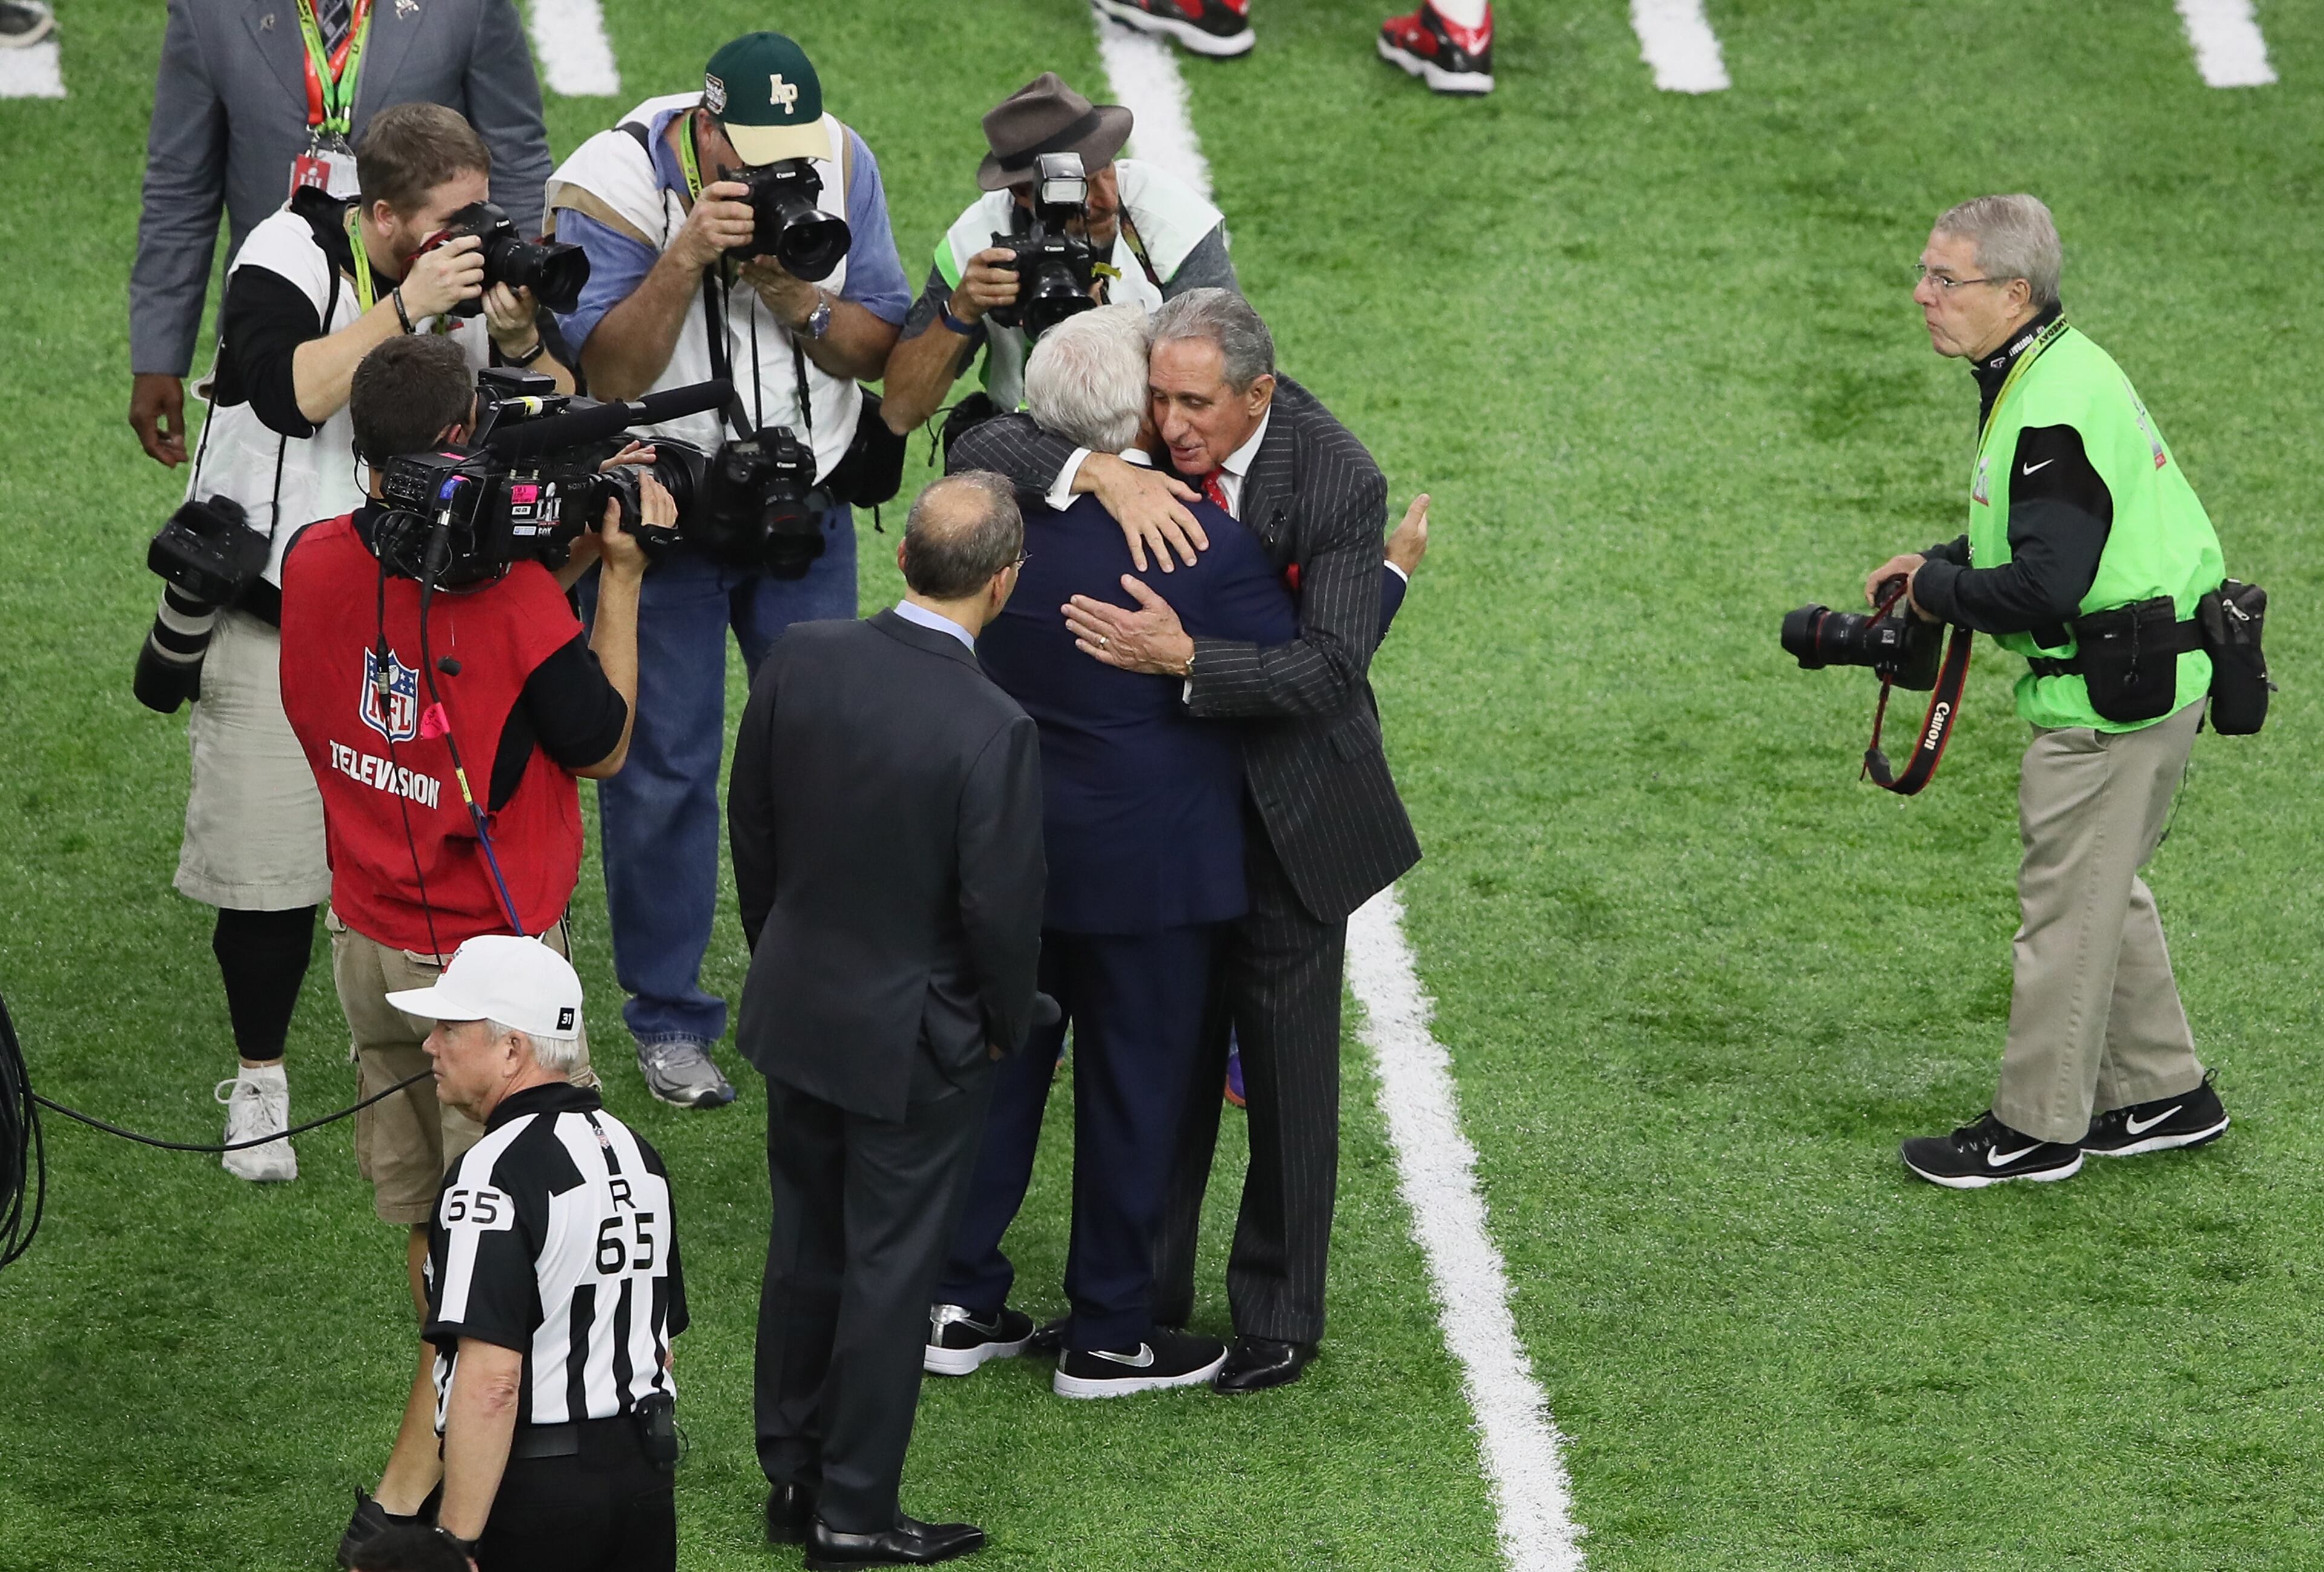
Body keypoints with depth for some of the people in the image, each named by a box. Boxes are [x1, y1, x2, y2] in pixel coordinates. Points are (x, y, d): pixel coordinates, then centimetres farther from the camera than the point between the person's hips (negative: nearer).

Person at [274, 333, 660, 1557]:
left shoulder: (314, 564, -6)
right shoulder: (511, 599, -24)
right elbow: (604, 747, -8)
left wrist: (564, 563, 3)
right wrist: (618, 578, -5)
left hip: (366, 942, 6)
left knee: (428, 1217, 20)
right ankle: (411, 1488, 1)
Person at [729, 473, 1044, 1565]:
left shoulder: (800, 660, -11)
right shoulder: (992, 729, -27)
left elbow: (749, 821, 2)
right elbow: (1001, 908, -20)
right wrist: (1005, 1023, -1)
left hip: (795, 1011, 5)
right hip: (915, 1037, -5)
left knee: (805, 1245, 20)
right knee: (890, 1270, 8)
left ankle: (792, 1476, 31)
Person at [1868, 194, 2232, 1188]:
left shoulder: (2057, 409, -23)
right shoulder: (2054, 372, 11)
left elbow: (2046, 584, -28)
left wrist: (1936, 591, -12)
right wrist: (1943, 564, 10)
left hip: (2110, 702, -11)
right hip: (2130, 687, 11)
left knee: (2066, 903, 0)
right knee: (2104, 893, 21)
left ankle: (2036, 1130, 10)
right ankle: (2166, 1096, 30)